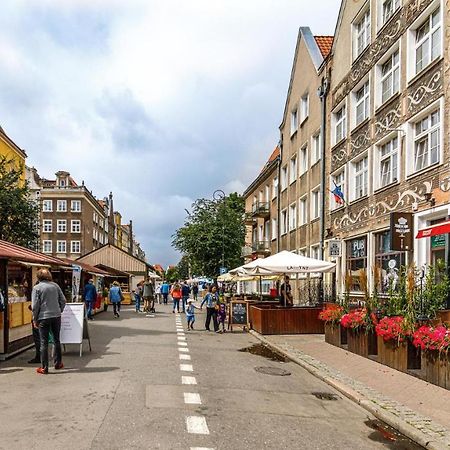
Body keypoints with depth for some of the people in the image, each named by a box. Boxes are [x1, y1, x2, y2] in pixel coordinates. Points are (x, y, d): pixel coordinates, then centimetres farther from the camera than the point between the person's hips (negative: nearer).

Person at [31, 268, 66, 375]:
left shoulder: (37, 288, -5)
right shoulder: (55, 285, 5)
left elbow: (35, 306, -9)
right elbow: (63, 300, 5)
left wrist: (35, 319, 0)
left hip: (43, 318, -3)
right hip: (56, 316, 3)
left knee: (44, 343, 3)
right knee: (57, 340, 17)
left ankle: (44, 368, 6)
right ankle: (58, 363, 25)